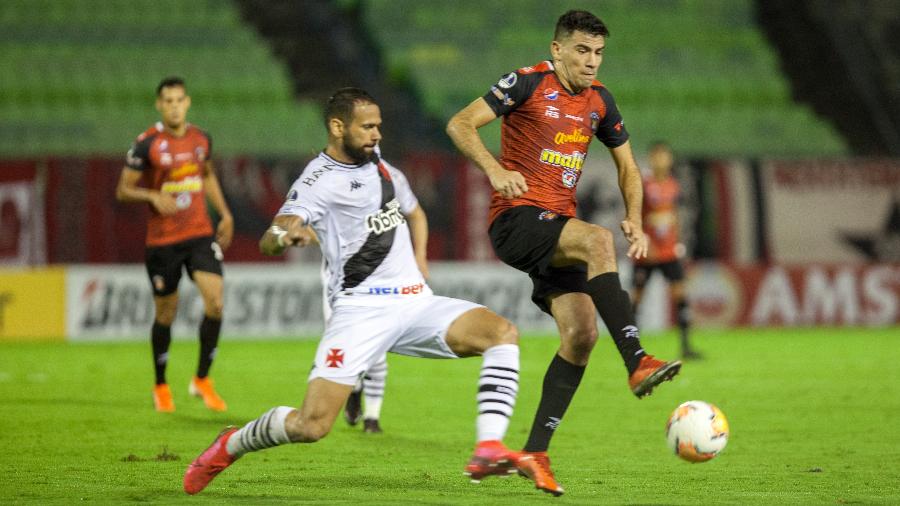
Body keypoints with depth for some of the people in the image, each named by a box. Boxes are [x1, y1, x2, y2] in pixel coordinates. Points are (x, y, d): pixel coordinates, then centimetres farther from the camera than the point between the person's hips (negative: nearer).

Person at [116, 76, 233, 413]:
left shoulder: (201, 139, 5)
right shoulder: (147, 144, -9)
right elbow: (123, 190, -5)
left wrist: (224, 213, 16)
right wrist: (154, 197, -22)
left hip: (201, 235, 3)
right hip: (162, 241, -3)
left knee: (215, 302, -14)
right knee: (166, 314, 5)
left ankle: (202, 379, 1)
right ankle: (160, 386, 26)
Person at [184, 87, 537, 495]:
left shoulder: (382, 169, 16)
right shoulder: (317, 182, -7)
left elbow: (414, 213, 37)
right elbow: (267, 243, -22)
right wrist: (285, 236, -45)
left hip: (415, 302, 6)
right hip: (361, 311, -6)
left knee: (503, 333, -17)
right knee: (310, 425, -16)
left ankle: (488, 451, -25)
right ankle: (229, 446, 14)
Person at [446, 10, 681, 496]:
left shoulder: (598, 100, 12)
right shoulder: (529, 83, -6)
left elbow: (627, 166, 22)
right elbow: (460, 124, -12)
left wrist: (635, 221, 4)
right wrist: (495, 169, -29)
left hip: (557, 227, 7)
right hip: (515, 218, -7)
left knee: (581, 333, -8)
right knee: (598, 240, -33)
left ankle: (535, 452, -1)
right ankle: (637, 363, -40)